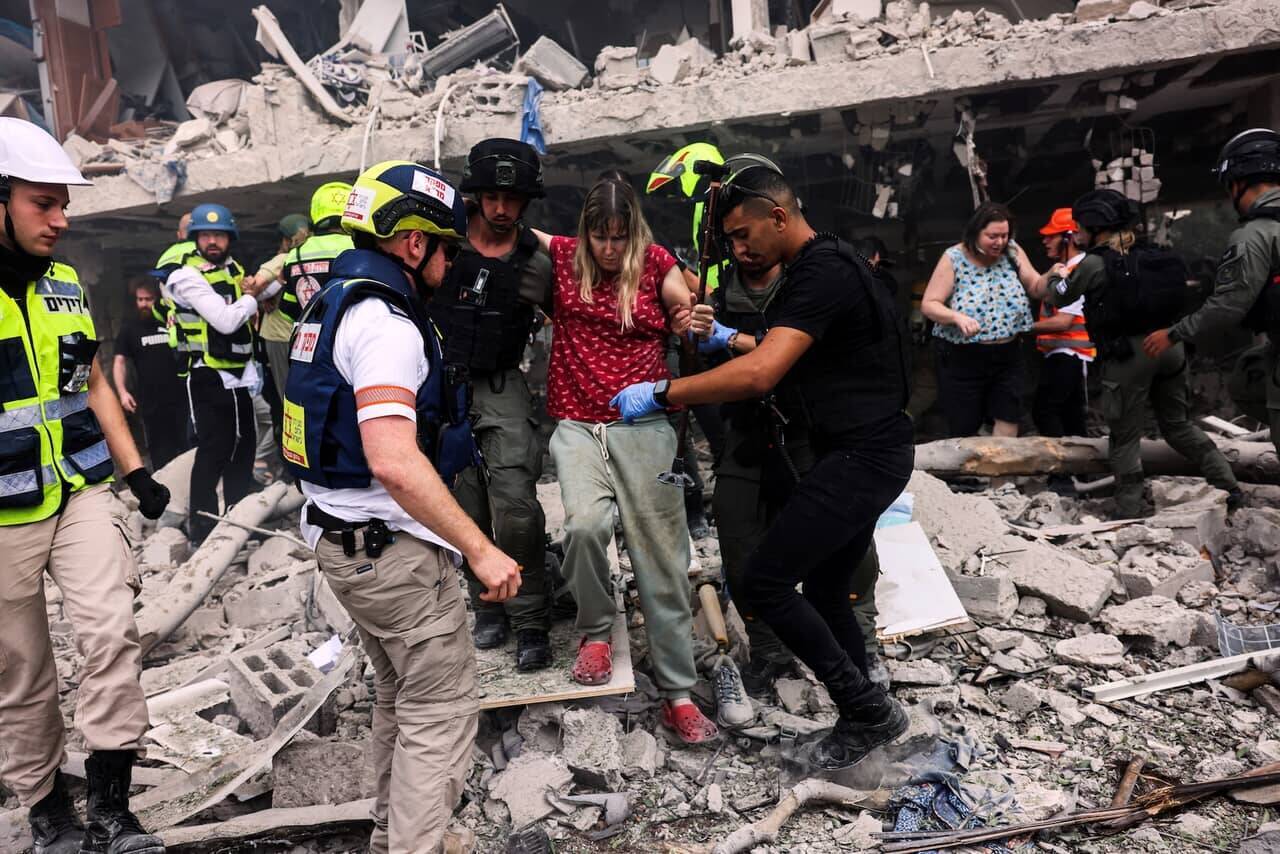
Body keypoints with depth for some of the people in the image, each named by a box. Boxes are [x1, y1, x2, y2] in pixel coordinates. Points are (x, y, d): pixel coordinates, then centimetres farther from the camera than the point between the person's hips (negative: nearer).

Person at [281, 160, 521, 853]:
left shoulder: (336, 300, 12)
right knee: (443, 711, 2)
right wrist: (480, 551, -26)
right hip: (393, 547, -11)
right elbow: (394, 461, -30)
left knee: (399, 694, 23)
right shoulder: (385, 322, -20)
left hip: (340, 535, 11)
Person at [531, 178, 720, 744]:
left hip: (643, 426, 0)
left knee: (662, 555, -2)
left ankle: (677, 693, 10)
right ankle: (596, 630, 4)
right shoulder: (563, 256, 8)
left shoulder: (655, 263, 5)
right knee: (585, 523, -27)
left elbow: (689, 320, 3)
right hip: (578, 426, 1)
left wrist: (695, 322, -17)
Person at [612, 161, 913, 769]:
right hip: (866, 452, 11)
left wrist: (660, 394, -24)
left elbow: (760, 374, -30)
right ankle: (864, 718, 29)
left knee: (764, 581, -9)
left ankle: (868, 709, 5)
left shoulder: (823, 271, -19)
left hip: (862, 457, -10)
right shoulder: (817, 267, 15)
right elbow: (786, 358, 29)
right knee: (824, 593, 16)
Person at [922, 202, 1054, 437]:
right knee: (964, 429, 4)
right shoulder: (954, 259, -10)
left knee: (1008, 421, 3)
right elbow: (929, 305, -11)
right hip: (961, 357, -3)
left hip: (1007, 355, 4)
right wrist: (957, 317, -29)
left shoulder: (1012, 252, 1)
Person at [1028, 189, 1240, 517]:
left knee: (1125, 437, 4)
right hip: (1169, 346, 6)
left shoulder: (1096, 263, -9)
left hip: (1128, 353, -6)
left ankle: (1128, 513, 10)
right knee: (1179, 425, 22)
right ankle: (1228, 485, 19)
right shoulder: (1151, 255, 8)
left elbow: (1059, 297, 4)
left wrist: (1057, 275, 28)